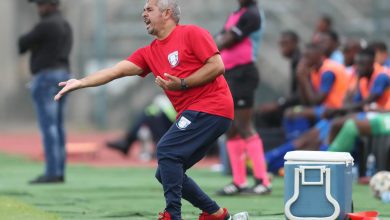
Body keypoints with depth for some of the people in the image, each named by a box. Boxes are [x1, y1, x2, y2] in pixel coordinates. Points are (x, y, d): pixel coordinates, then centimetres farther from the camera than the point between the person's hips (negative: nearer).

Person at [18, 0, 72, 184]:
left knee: (47, 126, -10)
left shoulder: (45, 25, -15)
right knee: (57, 126, 10)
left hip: (46, 77, -10)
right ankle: (59, 172, 9)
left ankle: (51, 173, -13)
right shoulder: (65, 26, 16)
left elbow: (22, 44, -7)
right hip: (62, 76, 10)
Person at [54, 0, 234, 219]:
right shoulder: (149, 53, 14)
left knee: (166, 150, -20)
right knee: (167, 174, 7)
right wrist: (80, 83, 0)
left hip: (211, 107, -8)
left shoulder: (192, 33, -5)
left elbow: (217, 66, -12)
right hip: (192, 112, 8)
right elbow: (116, 71, 8)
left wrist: (182, 84, -17)